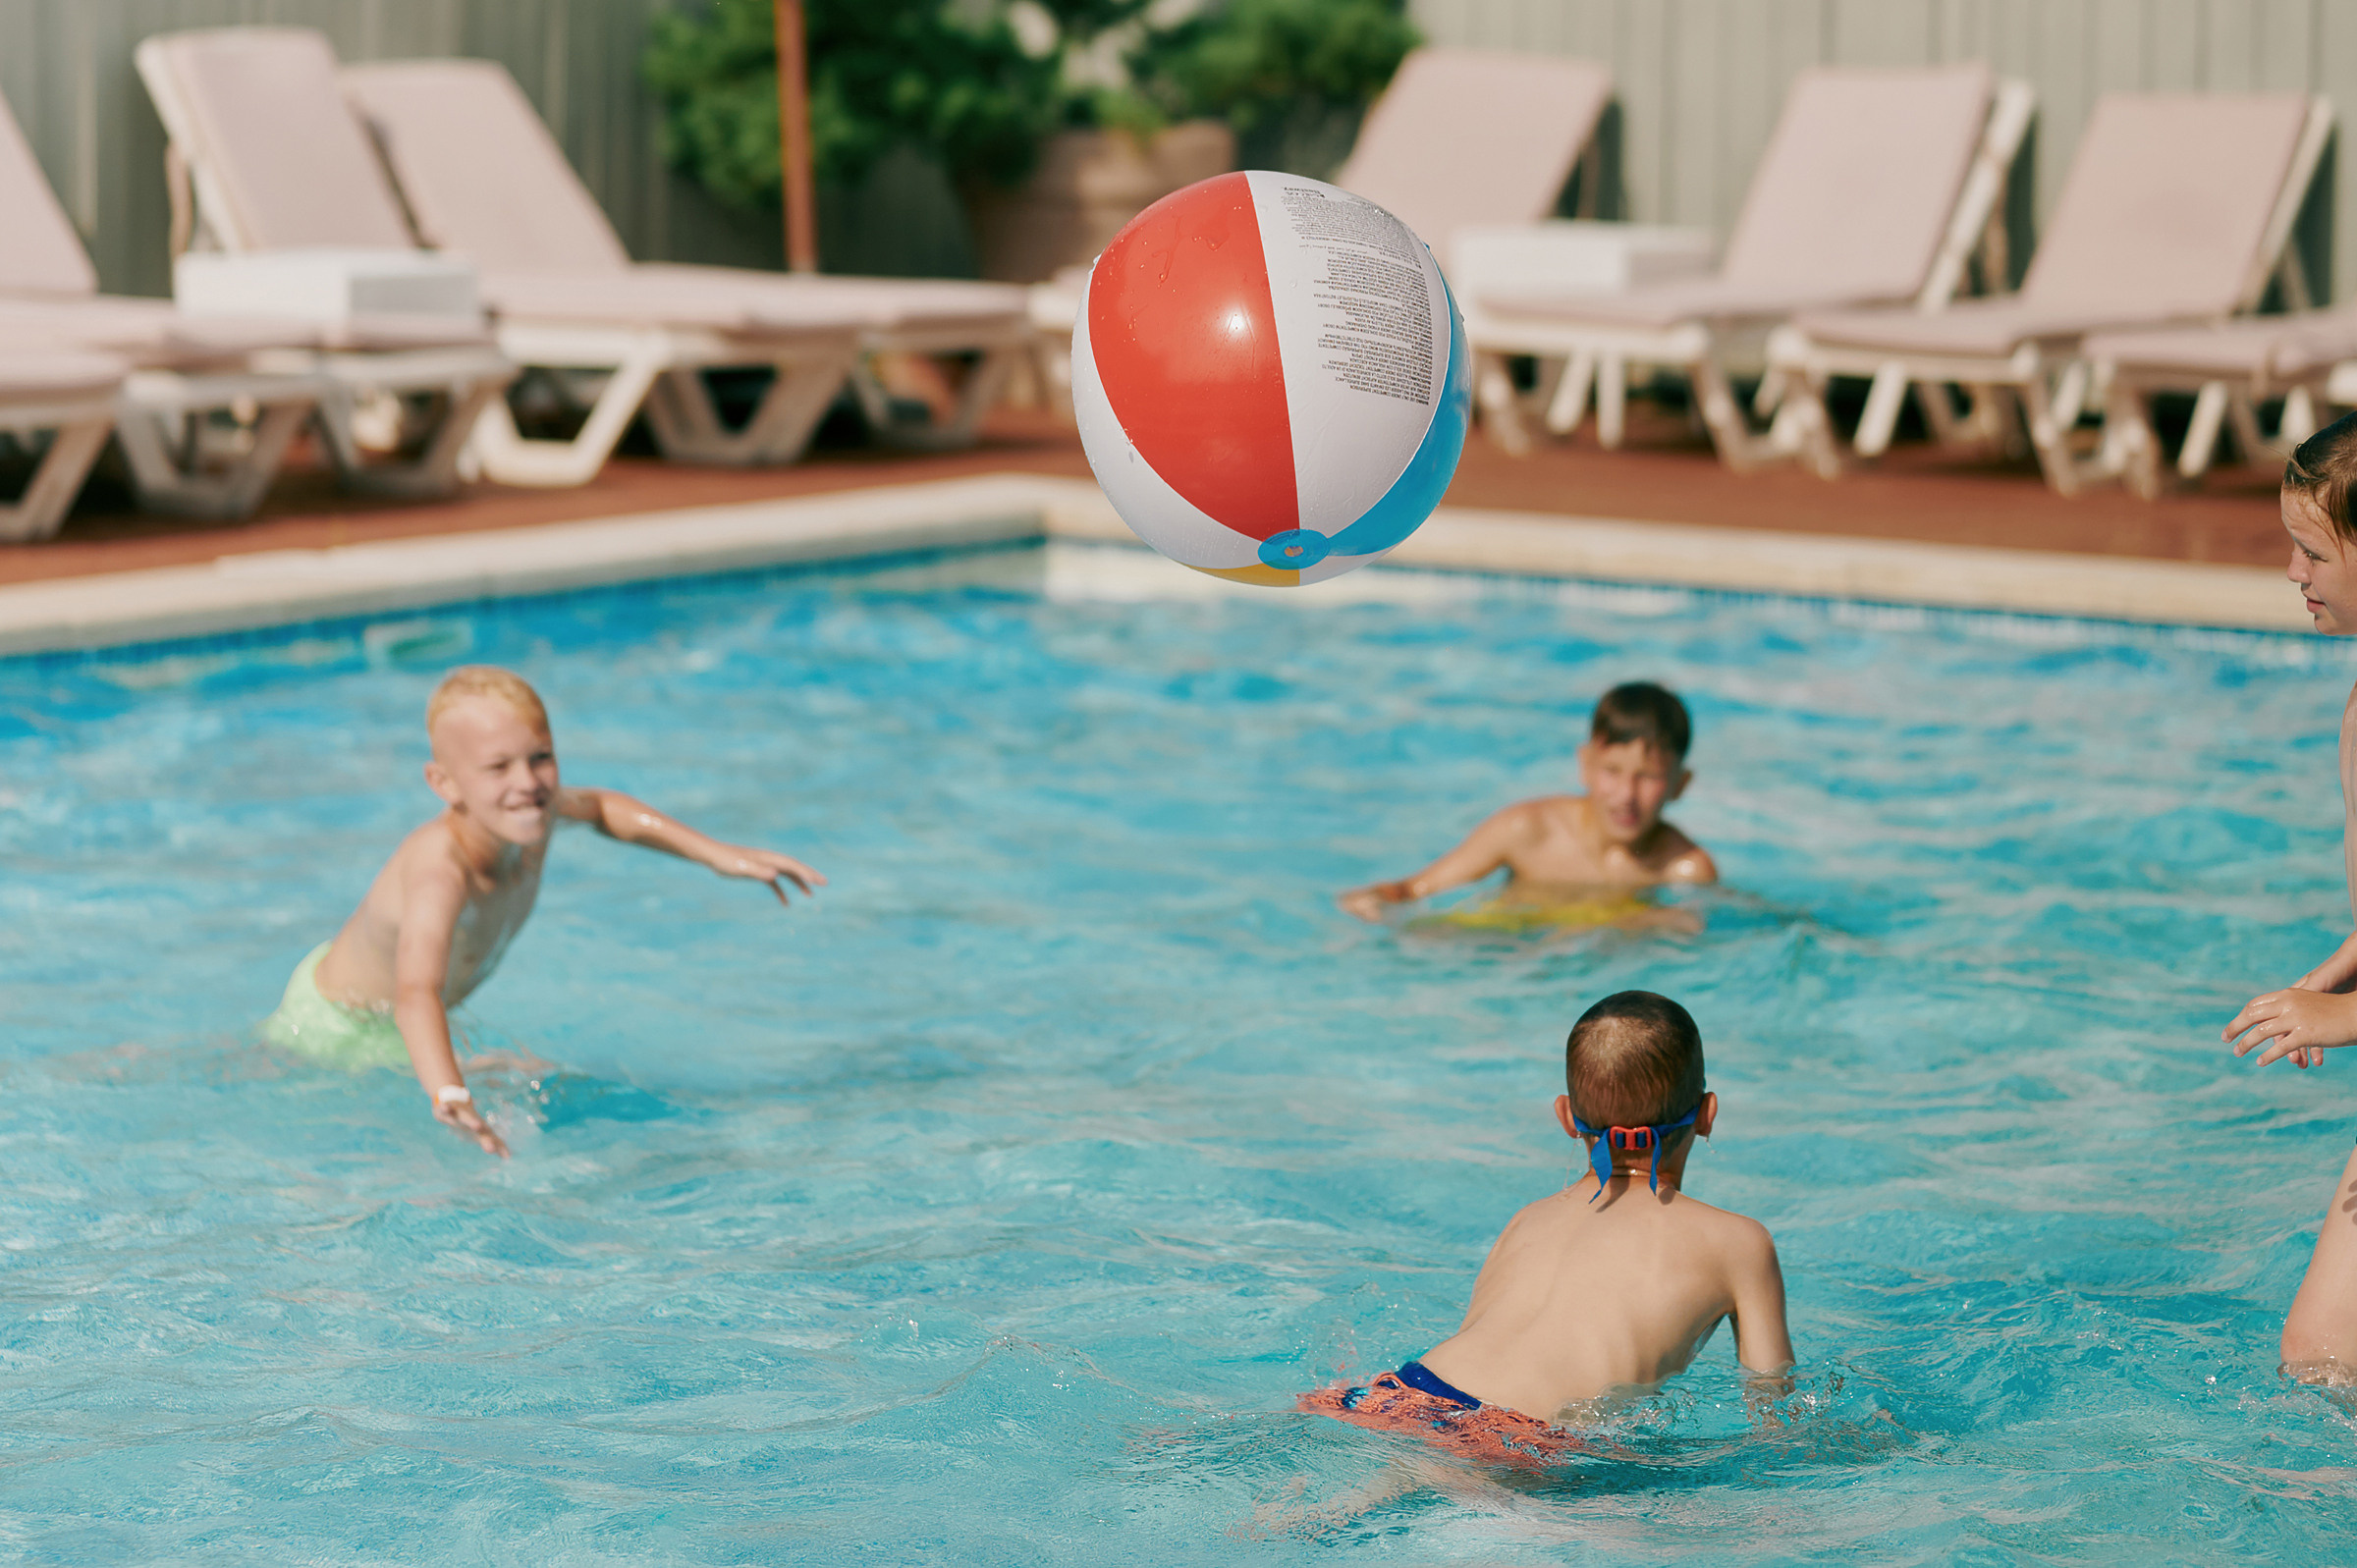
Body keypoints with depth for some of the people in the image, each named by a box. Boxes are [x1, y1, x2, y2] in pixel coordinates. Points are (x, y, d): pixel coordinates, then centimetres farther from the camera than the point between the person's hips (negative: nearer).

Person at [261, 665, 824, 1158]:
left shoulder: (533, 810, -22)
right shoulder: (440, 870, -45)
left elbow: (602, 807, 4)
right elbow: (417, 992, -61)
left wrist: (719, 854, 1)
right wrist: (449, 1096, -79)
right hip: (332, 1030, -7)